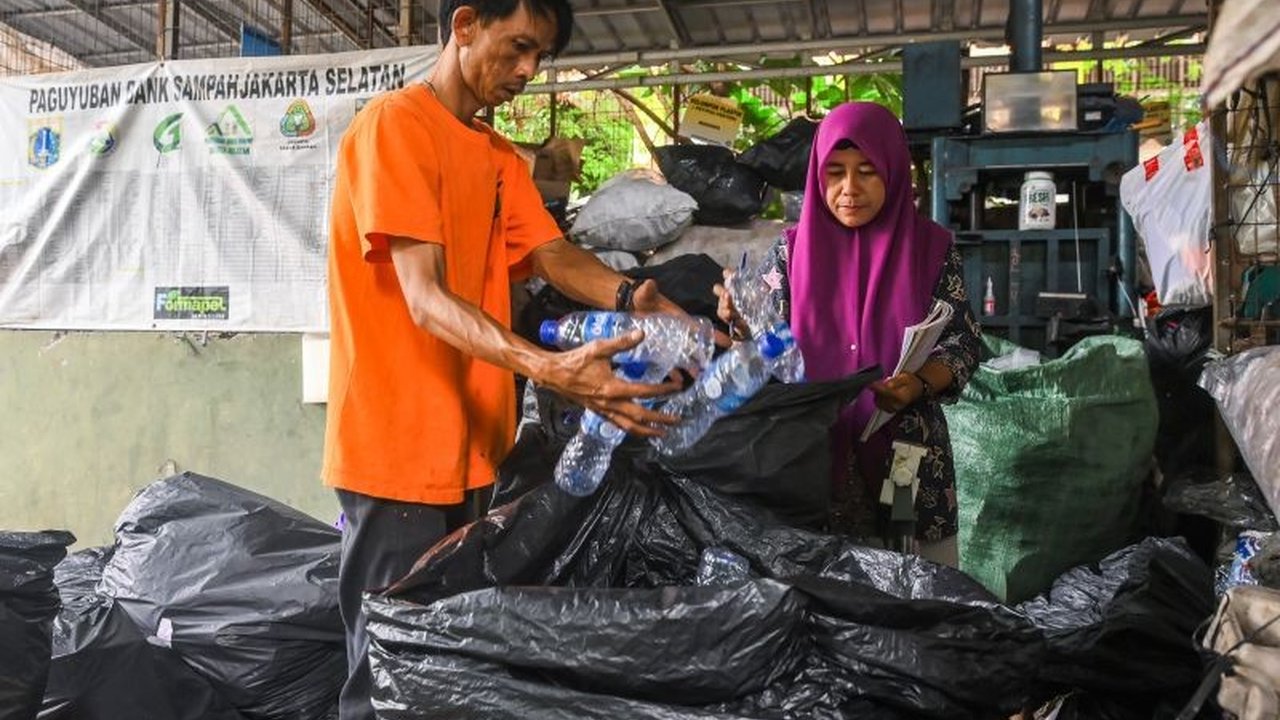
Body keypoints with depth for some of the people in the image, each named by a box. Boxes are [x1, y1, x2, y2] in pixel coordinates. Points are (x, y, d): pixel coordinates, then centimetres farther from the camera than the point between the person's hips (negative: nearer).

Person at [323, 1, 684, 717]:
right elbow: (426, 298, -21)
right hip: (399, 444, -8)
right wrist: (550, 369, -35)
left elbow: (553, 254, 3)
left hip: (472, 444, 8)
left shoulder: (501, 157, 15)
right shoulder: (394, 124, -12)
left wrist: (631, 297, -18)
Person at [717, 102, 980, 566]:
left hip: (907, 452, 0)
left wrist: (919, 384, -19)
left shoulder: (931, 247, 0)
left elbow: (963, 343, 0)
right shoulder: (793, 250, 1)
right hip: (814, 452, 0)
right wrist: (741, 322, -20)